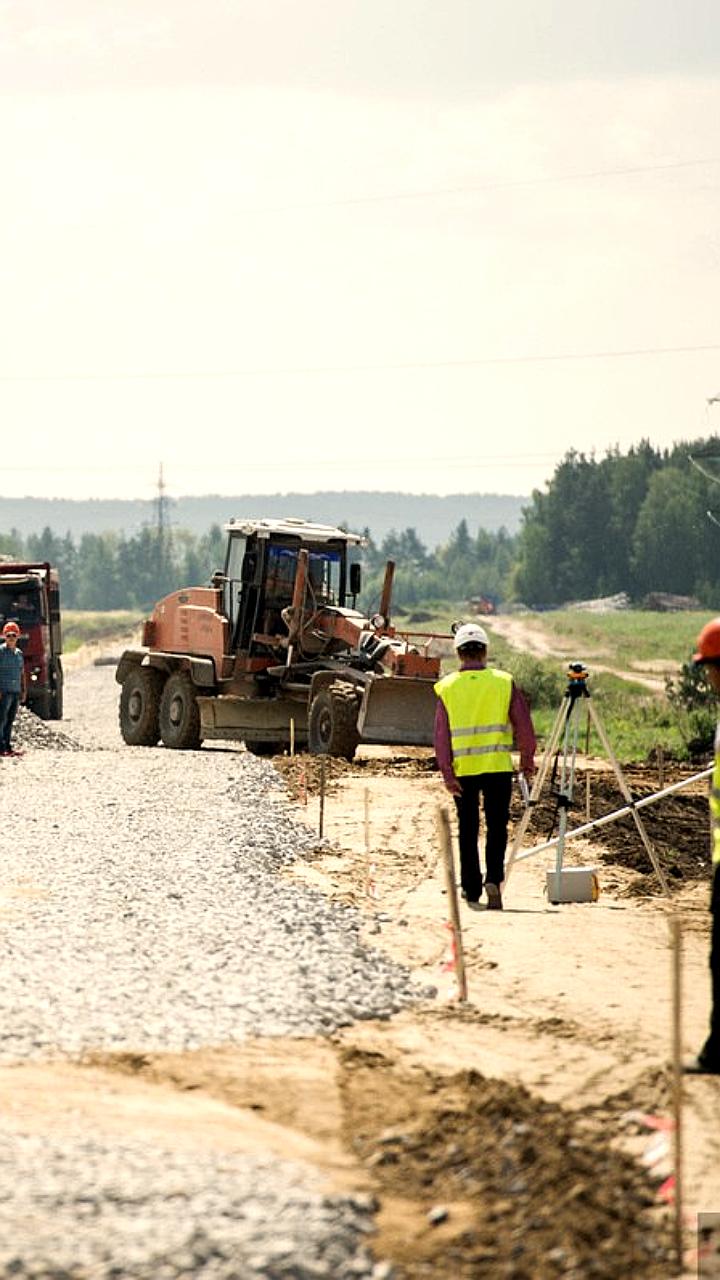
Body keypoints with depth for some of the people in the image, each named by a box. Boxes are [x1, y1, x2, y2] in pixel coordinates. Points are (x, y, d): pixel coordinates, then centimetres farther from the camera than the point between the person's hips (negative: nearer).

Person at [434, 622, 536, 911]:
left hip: (463, 769, 1)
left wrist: (447, 773, -3)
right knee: (497, 827, 6)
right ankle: (494, 878, -14)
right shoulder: (504, 682, -1)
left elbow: (441, 734, -3)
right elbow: (523, 725, 0)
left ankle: (471, 890, 17)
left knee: (468, 830, 12)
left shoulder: (447, 687, 1)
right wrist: (527, 760, 11)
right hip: (498, 766, -1)